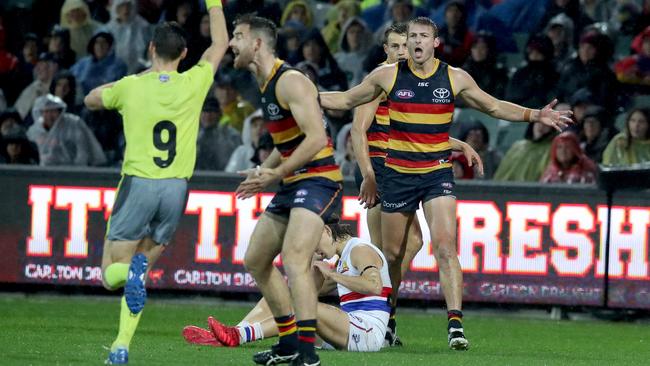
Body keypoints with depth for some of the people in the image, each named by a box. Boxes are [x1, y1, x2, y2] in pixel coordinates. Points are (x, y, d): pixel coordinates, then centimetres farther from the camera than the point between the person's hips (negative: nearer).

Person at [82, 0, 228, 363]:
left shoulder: (130, 86, -3)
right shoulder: (193, 84, -1)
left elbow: (91, 99, 19)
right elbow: (220, 43, 17)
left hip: (137, 183, -2)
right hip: (176, 188, 2)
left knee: (112, 272, 6)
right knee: (143, 263, 15)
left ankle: (133, 270, -31)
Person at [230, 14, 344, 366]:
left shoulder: (290, 82, -17)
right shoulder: (266, 85, 14)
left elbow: (317, 138, -25)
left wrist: (277, 173, -25)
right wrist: (263, 172, 18)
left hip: (317, 181, -11)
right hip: (293, 184, 11)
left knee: (294, 263, -24)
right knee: (255, 261, 16)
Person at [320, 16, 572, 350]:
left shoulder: (455, 78, 0)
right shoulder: (388, 75, -1)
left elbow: (494, 107, 11)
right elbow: (347, 100, 10)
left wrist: (534, 115, 1)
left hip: (437, 173, -1)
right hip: (397, 175, 1)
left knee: (445, 247, -17)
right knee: (391, 252, 10)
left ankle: (455, 323, -21)